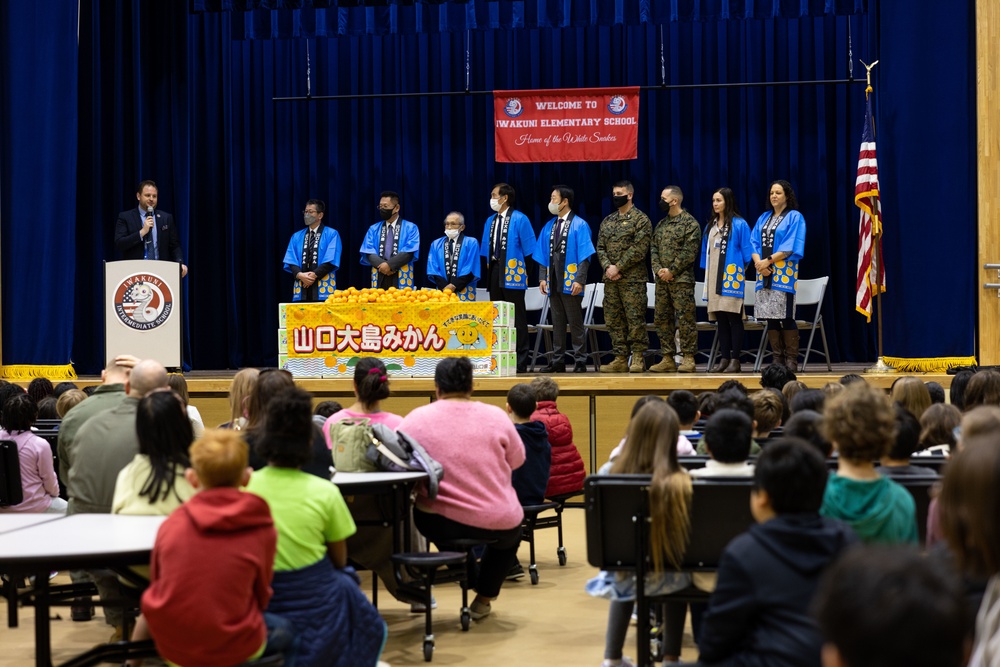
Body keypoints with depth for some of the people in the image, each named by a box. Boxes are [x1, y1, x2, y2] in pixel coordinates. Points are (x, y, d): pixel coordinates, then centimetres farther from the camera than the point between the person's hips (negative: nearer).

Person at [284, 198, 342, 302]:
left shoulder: (332, 234, 3)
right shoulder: (296, 236, 16)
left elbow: (331, 260, -7)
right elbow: (290, 260, 8)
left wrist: (314, 275, -15)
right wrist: (299, 275, -12)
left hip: (323, 287, -3)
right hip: (301, 287, 3)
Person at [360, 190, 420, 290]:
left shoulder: (410, 228, 5)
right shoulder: (374, 229, 13)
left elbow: (410, 252, -8)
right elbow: (368, 252, 3)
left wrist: (390, 265, -18)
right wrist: (382, 265, -15)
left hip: (401, 279, -2)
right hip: (379, 278, 2)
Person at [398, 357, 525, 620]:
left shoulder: (418, 418, -7)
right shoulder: (495, 416, -5)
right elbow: (517, 460, 7)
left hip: (439, 523, 0)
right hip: (497, 523, 0)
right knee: (510, 535, 36)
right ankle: (483, 600, 36)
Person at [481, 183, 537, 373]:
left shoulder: (520, 220, -6)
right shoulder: (490, 221, 12)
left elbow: (528, 250, -7)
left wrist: (522, 271, -8)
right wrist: (488, 265, 5)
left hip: (513, 274, -6)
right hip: (495, 273, 6)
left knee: (516, 318, -3)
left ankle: (520, 362, 0)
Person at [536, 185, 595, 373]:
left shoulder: (579, 225, -5)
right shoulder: (549, 227, 12)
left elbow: (584, 256, -10)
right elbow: (543, 255, 13)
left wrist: (580, 280, -17)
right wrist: (542, 278, 3)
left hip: (570, 283, -5)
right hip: (553, 282, 5)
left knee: (575, 323, -1)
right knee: (557, 322, 8)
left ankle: (580, 361, 4)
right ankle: (558, 361, 13)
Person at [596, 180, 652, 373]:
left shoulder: (640, 219, -3)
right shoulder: (607, 221, 17)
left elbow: (639, 249, -12)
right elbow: (600, 247, 12)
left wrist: (618, 267, -14)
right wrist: (607, 266, -6)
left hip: (632, 279, -6)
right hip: (610, 278, 6)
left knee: (635, 319, -7)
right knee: (613, 319, 6)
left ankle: (638, 359, -2)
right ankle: (620, 359, 10)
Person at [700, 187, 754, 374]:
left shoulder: (739, 224, -3)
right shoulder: (710, 225, 16)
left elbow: (746, 250, -3)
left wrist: (740, 272, -5)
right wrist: (707, 273, 15)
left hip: (732, 276, -6)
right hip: (714, 277, 6)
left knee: (733, 318, -7)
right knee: (721, 319, 5)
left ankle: (735, 360, -6)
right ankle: (724, 359, 7)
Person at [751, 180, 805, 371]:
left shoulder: (794, 217, 0)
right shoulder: (763, 218, 17)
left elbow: (790, 246, -10)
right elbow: (754, 243, 10)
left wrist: (768, 261, -13)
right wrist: (759, 263, -9)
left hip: (784, 273, -5)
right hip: (764, 273, 5)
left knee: (786, 317, -8)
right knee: (770, 317, 3)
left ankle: (791, 359, -4)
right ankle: (776, 358, 7)